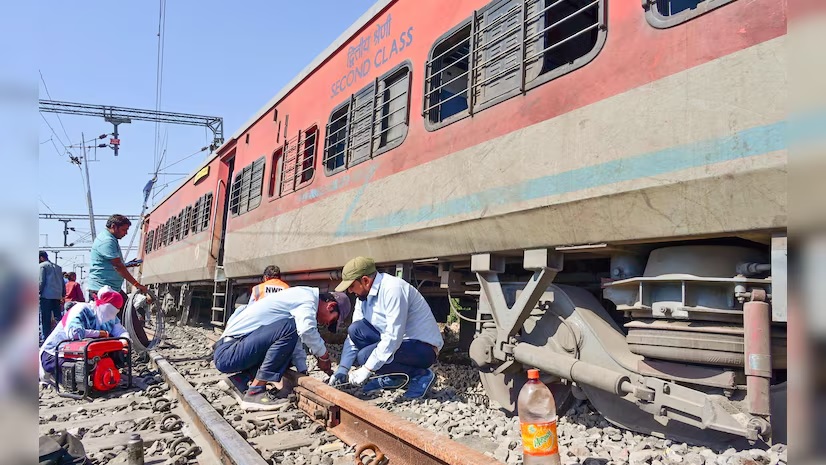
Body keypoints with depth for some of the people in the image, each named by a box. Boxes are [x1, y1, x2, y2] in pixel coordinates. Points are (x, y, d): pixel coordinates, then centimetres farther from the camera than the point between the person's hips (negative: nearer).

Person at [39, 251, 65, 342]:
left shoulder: (42, 266, 0)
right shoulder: (58, 267, 19)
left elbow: (41, 281, -10)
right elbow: (62, 282, 17)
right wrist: (63, 295, 18)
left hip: (46, 296, -6)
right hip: (57, 296, 6)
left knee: (45, 319, -3)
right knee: (58, 318, 9)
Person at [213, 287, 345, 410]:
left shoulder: (297, 297, 18)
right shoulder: (308, 299, -11)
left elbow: (294, 342, 22)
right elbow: (306, 330, -30)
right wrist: (324, 357, -14)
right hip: (228, 354, -10)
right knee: (289, 328, -24)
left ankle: (239, 381, 11)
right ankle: (255, 393, -21)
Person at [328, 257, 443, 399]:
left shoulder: (393, 289, -24)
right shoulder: (363, 296, 3)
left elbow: (393, 336, -29)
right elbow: (353, 336, 7)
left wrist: (367, 369, -26)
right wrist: (342, 369, -2)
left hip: (424, 347, -9)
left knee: (365, 356, -25)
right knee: (355, 330, -6)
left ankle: (421, 375, -6)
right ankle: (390, 379, 7)